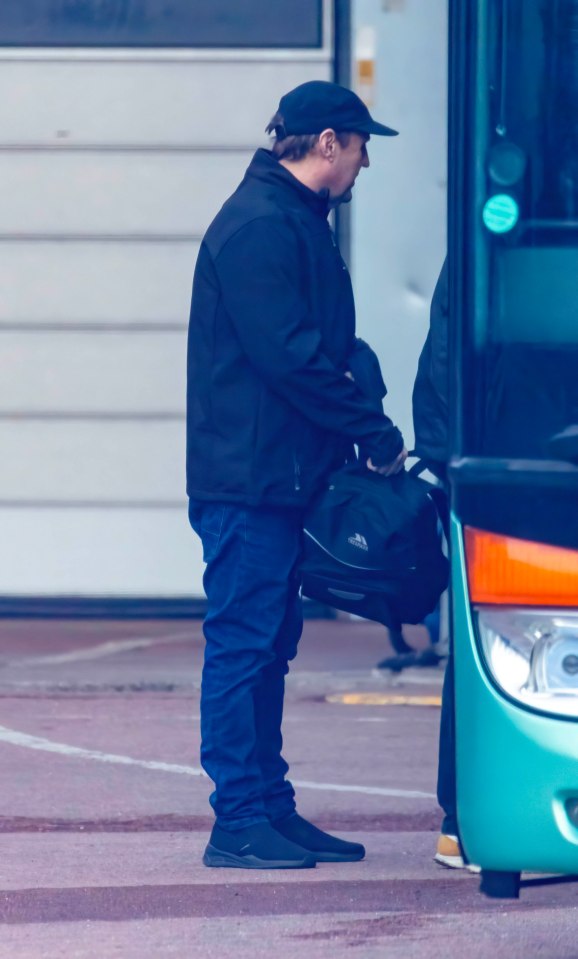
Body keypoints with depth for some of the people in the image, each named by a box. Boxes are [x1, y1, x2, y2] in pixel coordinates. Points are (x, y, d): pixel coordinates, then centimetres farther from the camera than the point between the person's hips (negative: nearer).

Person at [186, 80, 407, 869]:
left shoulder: (294, 221, 18)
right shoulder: (258, 227, -14)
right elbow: (288, 355, -21)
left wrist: (360, 432, 7)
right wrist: (376, 433, -15)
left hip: (282, 476, 10)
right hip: (248, 478, -10)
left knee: (267, 647, 12)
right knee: (242, 644, -6)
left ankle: (270, 810, 16)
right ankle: (241, 822, -4)